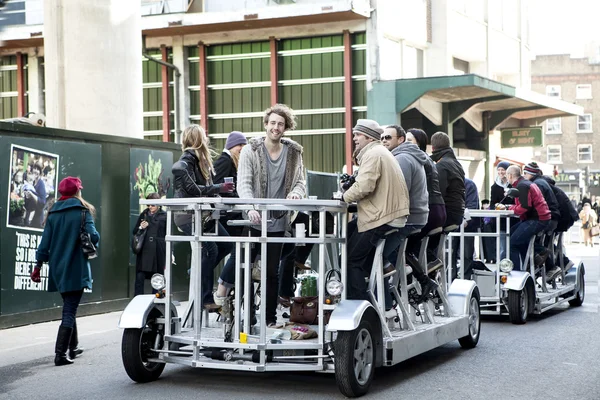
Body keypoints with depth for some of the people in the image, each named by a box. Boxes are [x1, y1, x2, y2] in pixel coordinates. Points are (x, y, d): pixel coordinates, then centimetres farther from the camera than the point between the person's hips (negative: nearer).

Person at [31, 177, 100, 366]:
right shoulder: (83, 211, -5)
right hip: (76, 269, -5)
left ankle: (72, 347, 30)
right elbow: (93, 236, -16)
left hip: (58, 269, 5)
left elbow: (45, 242, 3)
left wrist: (38, 265, 7)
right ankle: (61, 353, -12)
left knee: (69, 308, 21)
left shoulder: (53, 213, 7)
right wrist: (94, 241, 7)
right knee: (70, 311, -5)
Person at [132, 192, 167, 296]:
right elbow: (134, 231, 17)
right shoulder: (144, 215, 9)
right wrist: (140, 228, -5)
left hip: (158, 252, -2)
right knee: (139, 277, -3)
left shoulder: (164, 216, 1)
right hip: (144, 251, 2)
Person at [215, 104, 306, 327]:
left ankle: (270, 319, 17)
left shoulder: (294, 153, 7)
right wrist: (251, 207, -27)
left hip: (278, 221, 3)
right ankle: (224, 283, 28)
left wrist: (296, 192, -15)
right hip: (252, 218, -3)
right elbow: (243, 183, -10)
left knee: (272, 271, 9)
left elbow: (301, 181, 9)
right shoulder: (251, 150, -3)